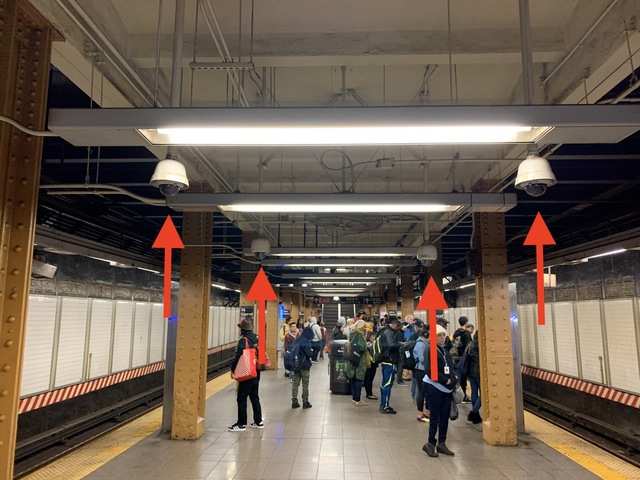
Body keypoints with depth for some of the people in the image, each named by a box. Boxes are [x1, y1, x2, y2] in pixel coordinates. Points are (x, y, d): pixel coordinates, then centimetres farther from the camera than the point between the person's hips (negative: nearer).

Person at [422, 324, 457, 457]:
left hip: (447, 389, 7)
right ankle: (430, 443, 11)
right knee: (435, 417, -1)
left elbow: (451, 368, 18)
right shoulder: (430, 350, -12)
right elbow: (430, 371, -18)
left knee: (445, 417, 10)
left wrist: (452, 380, 0)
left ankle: (442, 443, 21)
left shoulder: (445, 351, 13)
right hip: (434, 388, -7)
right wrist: (445, 380, -15)